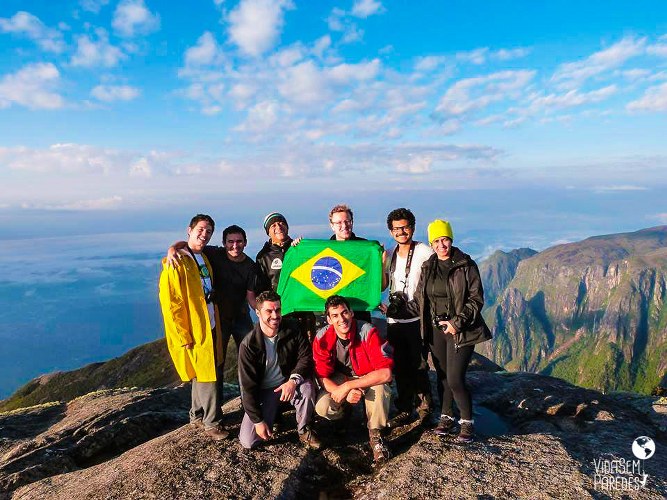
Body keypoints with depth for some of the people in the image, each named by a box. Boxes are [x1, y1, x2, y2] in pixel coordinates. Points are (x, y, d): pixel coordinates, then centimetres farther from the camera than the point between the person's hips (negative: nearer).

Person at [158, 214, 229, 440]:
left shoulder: (203, 259, 11)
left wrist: (216, 324, 13)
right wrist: (184, 337, -17)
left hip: (210, 327, 8)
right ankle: (212, 422, 15)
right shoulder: (176, 263, -15)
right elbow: (170, 304, -18)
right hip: (194, 332, -8)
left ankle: (197, 415, 34)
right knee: (207, 376, 0)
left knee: (202, 374, 18)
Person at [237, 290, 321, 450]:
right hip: (262, 392, -1)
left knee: (307, 386, -33)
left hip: (288, 384, 1)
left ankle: (304, 430, -6)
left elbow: (306, 357, -11)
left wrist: (294, 380, -31)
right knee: (248, 442, -14)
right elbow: (248, 386, -13)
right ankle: (273, 413, 17)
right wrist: (257, 420, -15)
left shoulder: (292, 333, -9)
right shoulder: (249, 345, -16)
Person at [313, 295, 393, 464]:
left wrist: (347, 386, -34)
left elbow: (385, 373, -33)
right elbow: (322, 376, -14)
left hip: (369, 378, -2)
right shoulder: (322, 338, -18)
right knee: (322, 408, -25)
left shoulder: (368, 332, -27)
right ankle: (346, 410, 13)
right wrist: (345, 393, -33)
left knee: (379, 388, -36)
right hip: (339, 379, 2)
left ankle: (375, 435, -10)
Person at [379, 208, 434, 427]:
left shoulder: (424, 252, -4)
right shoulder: (389, 255, 13)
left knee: (418, 366, -2)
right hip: (394, 320, 5)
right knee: (400, 367, 11)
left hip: (417, 319, -5)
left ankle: (424, 409, 16)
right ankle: (404, 411, 22)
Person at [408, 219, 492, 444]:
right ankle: (447, 418, 28)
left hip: (460, 330, -4)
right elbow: (419, 301, 13)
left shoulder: (466, 265, -5)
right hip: (436, 329, 5)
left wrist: (457, 322, -16)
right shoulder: (427, 268, 8)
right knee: (442, 377, 11)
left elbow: (476, 299, -7)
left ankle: (467, 423, 11)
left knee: (455, 379, -9)